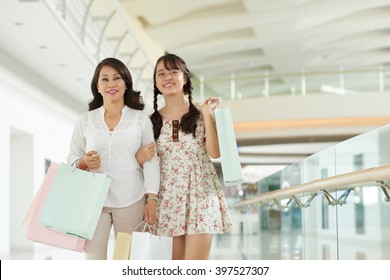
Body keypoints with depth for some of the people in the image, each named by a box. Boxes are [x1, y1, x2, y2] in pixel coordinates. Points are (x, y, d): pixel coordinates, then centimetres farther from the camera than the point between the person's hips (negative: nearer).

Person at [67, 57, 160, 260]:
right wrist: (84, 163, -13)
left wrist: (152, 199, -4)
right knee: (93, 257, -6)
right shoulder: (85, 120, 7)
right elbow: (72, 159, 10)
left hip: (131, 200, -1)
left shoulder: (141, 119, 3)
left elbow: (151, 160, 1)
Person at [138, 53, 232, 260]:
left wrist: (207, 115, -11)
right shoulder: (153, 120, 8)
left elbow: (215, 152, -8)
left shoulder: (201, 114, 3)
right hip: (168, 196, 3)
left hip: (200, 192, -3)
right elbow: (146, 158, 13)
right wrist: (141, 156, -9)